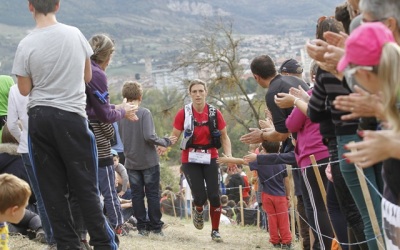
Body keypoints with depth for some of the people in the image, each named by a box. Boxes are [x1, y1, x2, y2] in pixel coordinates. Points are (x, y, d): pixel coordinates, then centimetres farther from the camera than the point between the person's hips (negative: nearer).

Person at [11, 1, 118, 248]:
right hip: (72, 116, 1)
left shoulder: (26, 45, -8)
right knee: (85, 186, 5)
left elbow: (24, 89, 0)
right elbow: (87, 76, 10)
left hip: (40, 117, 0)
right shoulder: (75, 34, -2)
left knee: (52, 188, 7)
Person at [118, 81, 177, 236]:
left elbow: (118, 139, 6)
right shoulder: (144, 113, -13)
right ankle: (156, 227, 6)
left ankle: (142, 227, 8)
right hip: (148, 161, -3)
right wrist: (166, 142, -6)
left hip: (131, 163, 3)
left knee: (137, 195, 8)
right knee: (152, 194, 4)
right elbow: (149, 137, -21)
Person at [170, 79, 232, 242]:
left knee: (214, 196, -7)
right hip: (190, 160, -1)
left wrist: (228, 155, -7)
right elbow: (174, 137, -3)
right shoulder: (184, 113, -7)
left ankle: (215, 231, 11)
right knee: (200, 197, -10)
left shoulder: (214, 113, -4)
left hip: (210, 158, 1)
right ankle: (198, 210, 28)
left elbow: (224, 137, 6)